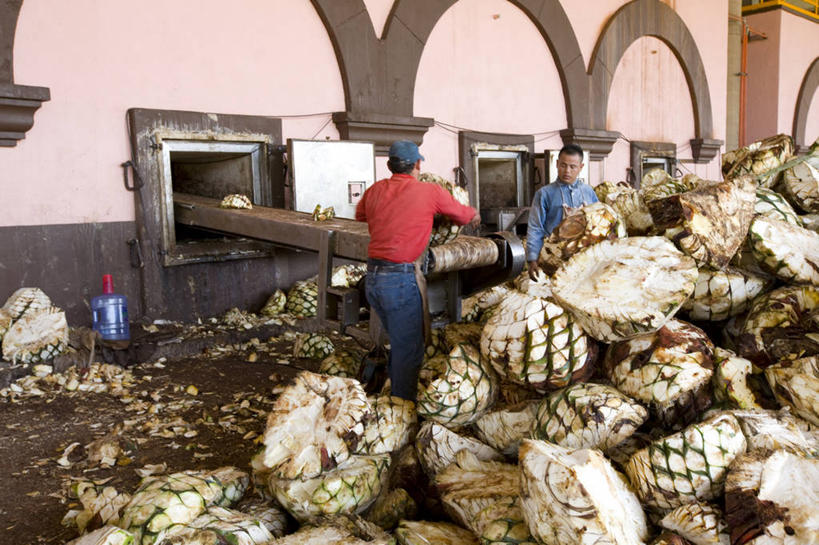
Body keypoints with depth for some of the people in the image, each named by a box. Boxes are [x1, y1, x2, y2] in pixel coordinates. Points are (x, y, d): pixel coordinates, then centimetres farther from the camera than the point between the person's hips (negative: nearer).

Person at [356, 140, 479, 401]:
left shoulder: (375, 190, 9)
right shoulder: (430, 191, -3)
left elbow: (360, 215, 31)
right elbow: (467, 216, 12)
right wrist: (474, 215, 34)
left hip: (372, 278, 6)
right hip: (401, 279, -6)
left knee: (399, 343, 21)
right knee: (408, 351, 5)